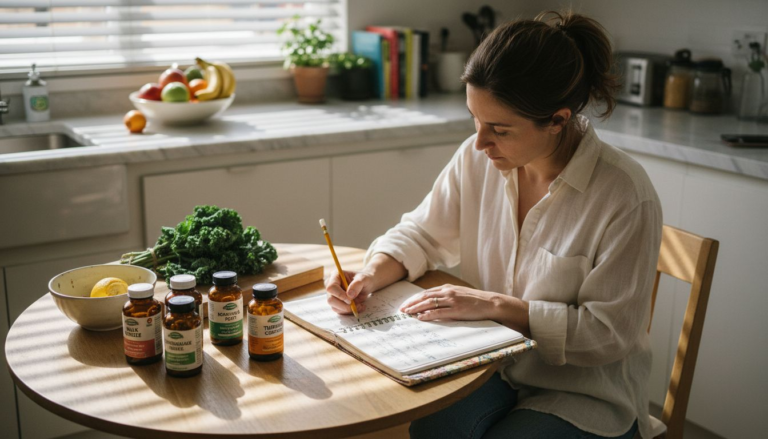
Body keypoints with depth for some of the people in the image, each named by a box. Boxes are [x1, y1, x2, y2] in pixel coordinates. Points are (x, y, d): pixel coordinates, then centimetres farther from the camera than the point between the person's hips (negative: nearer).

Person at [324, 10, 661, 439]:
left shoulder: (627, 197, -22)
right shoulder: (478, 158, -8)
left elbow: (607, 332, -18)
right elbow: (422, 234, 6)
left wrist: (495, 305, -23)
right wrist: (372, 274, -14)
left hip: (585, 393, -2)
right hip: (493, 362, 3)